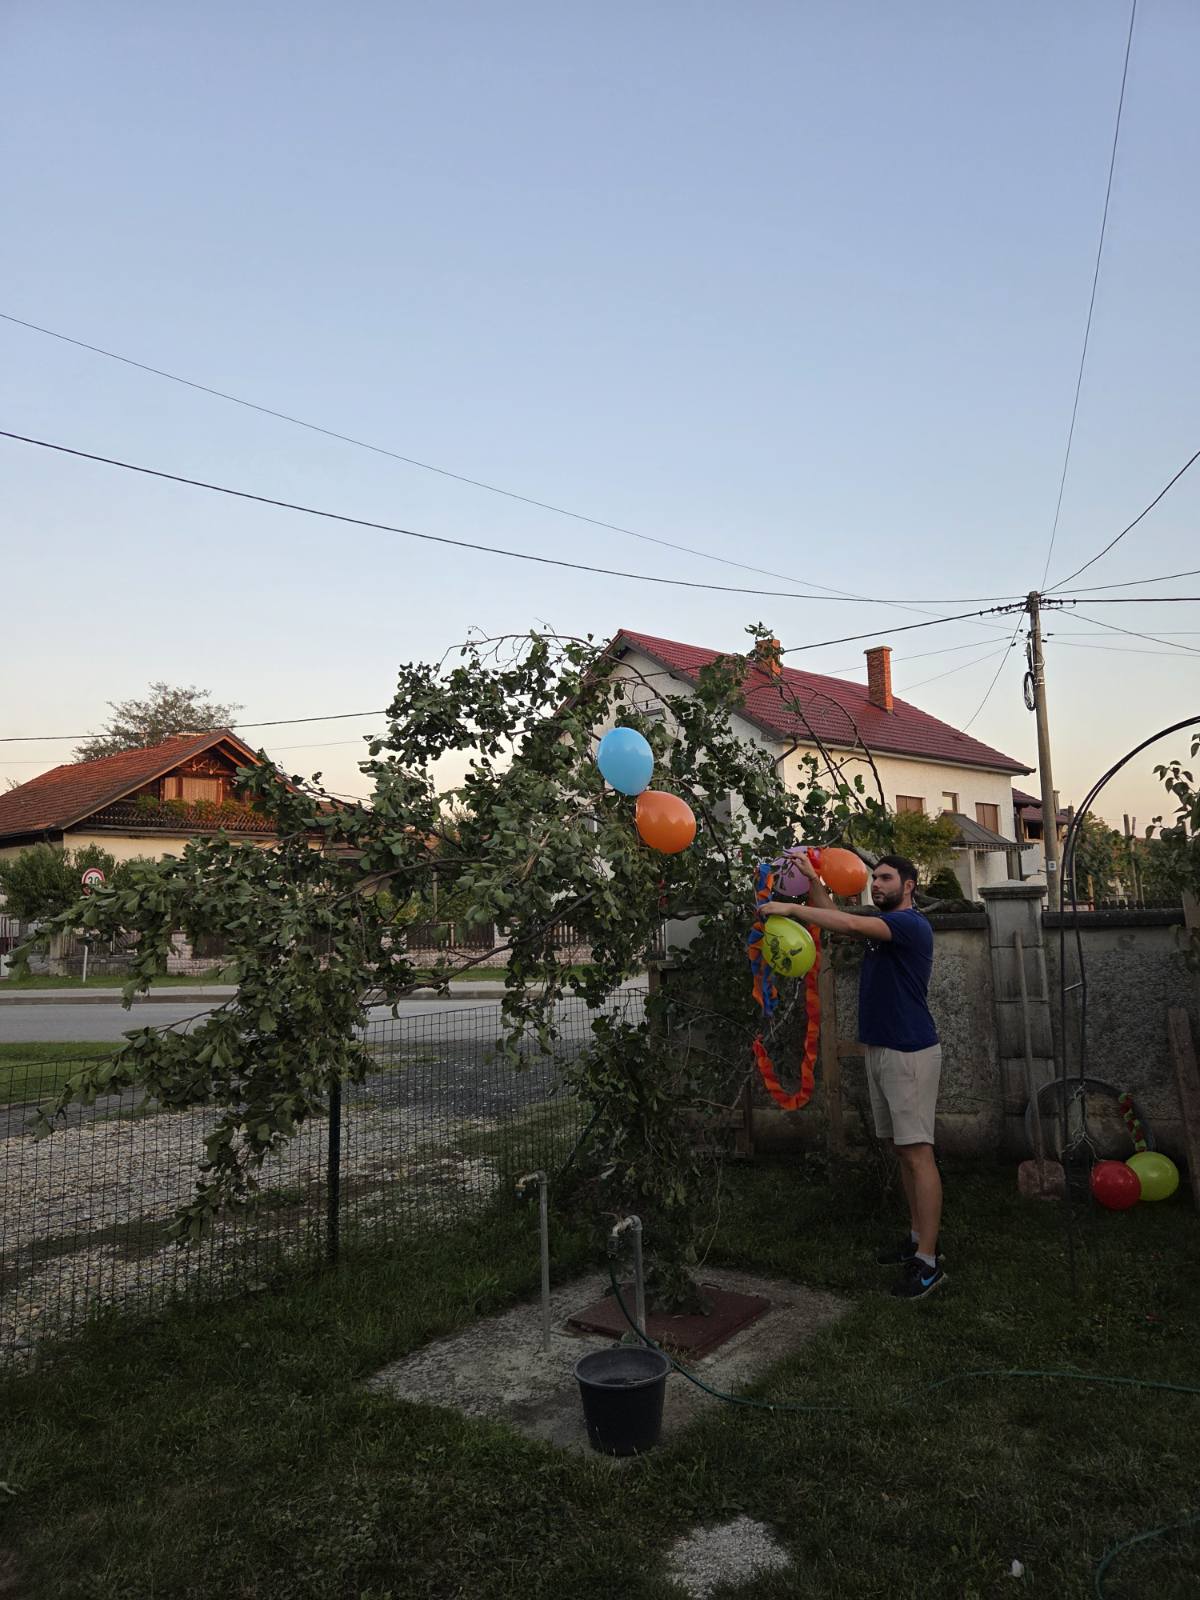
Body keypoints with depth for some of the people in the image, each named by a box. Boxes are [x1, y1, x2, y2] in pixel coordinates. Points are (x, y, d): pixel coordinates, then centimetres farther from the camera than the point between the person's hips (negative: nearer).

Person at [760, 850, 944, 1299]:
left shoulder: (911, 924, -14)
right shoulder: (882, 923, 17)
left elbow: (851, 925, -28)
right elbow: (837, 917, 14)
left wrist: (791, 908, -28)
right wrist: (813, 880, 0)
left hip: (910, 1052, -10)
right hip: (879, 1049, 10)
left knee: (918, 1153, -8)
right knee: (902, 1151, 14)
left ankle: (928, 1262, -5)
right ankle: (919, 1237, 24)